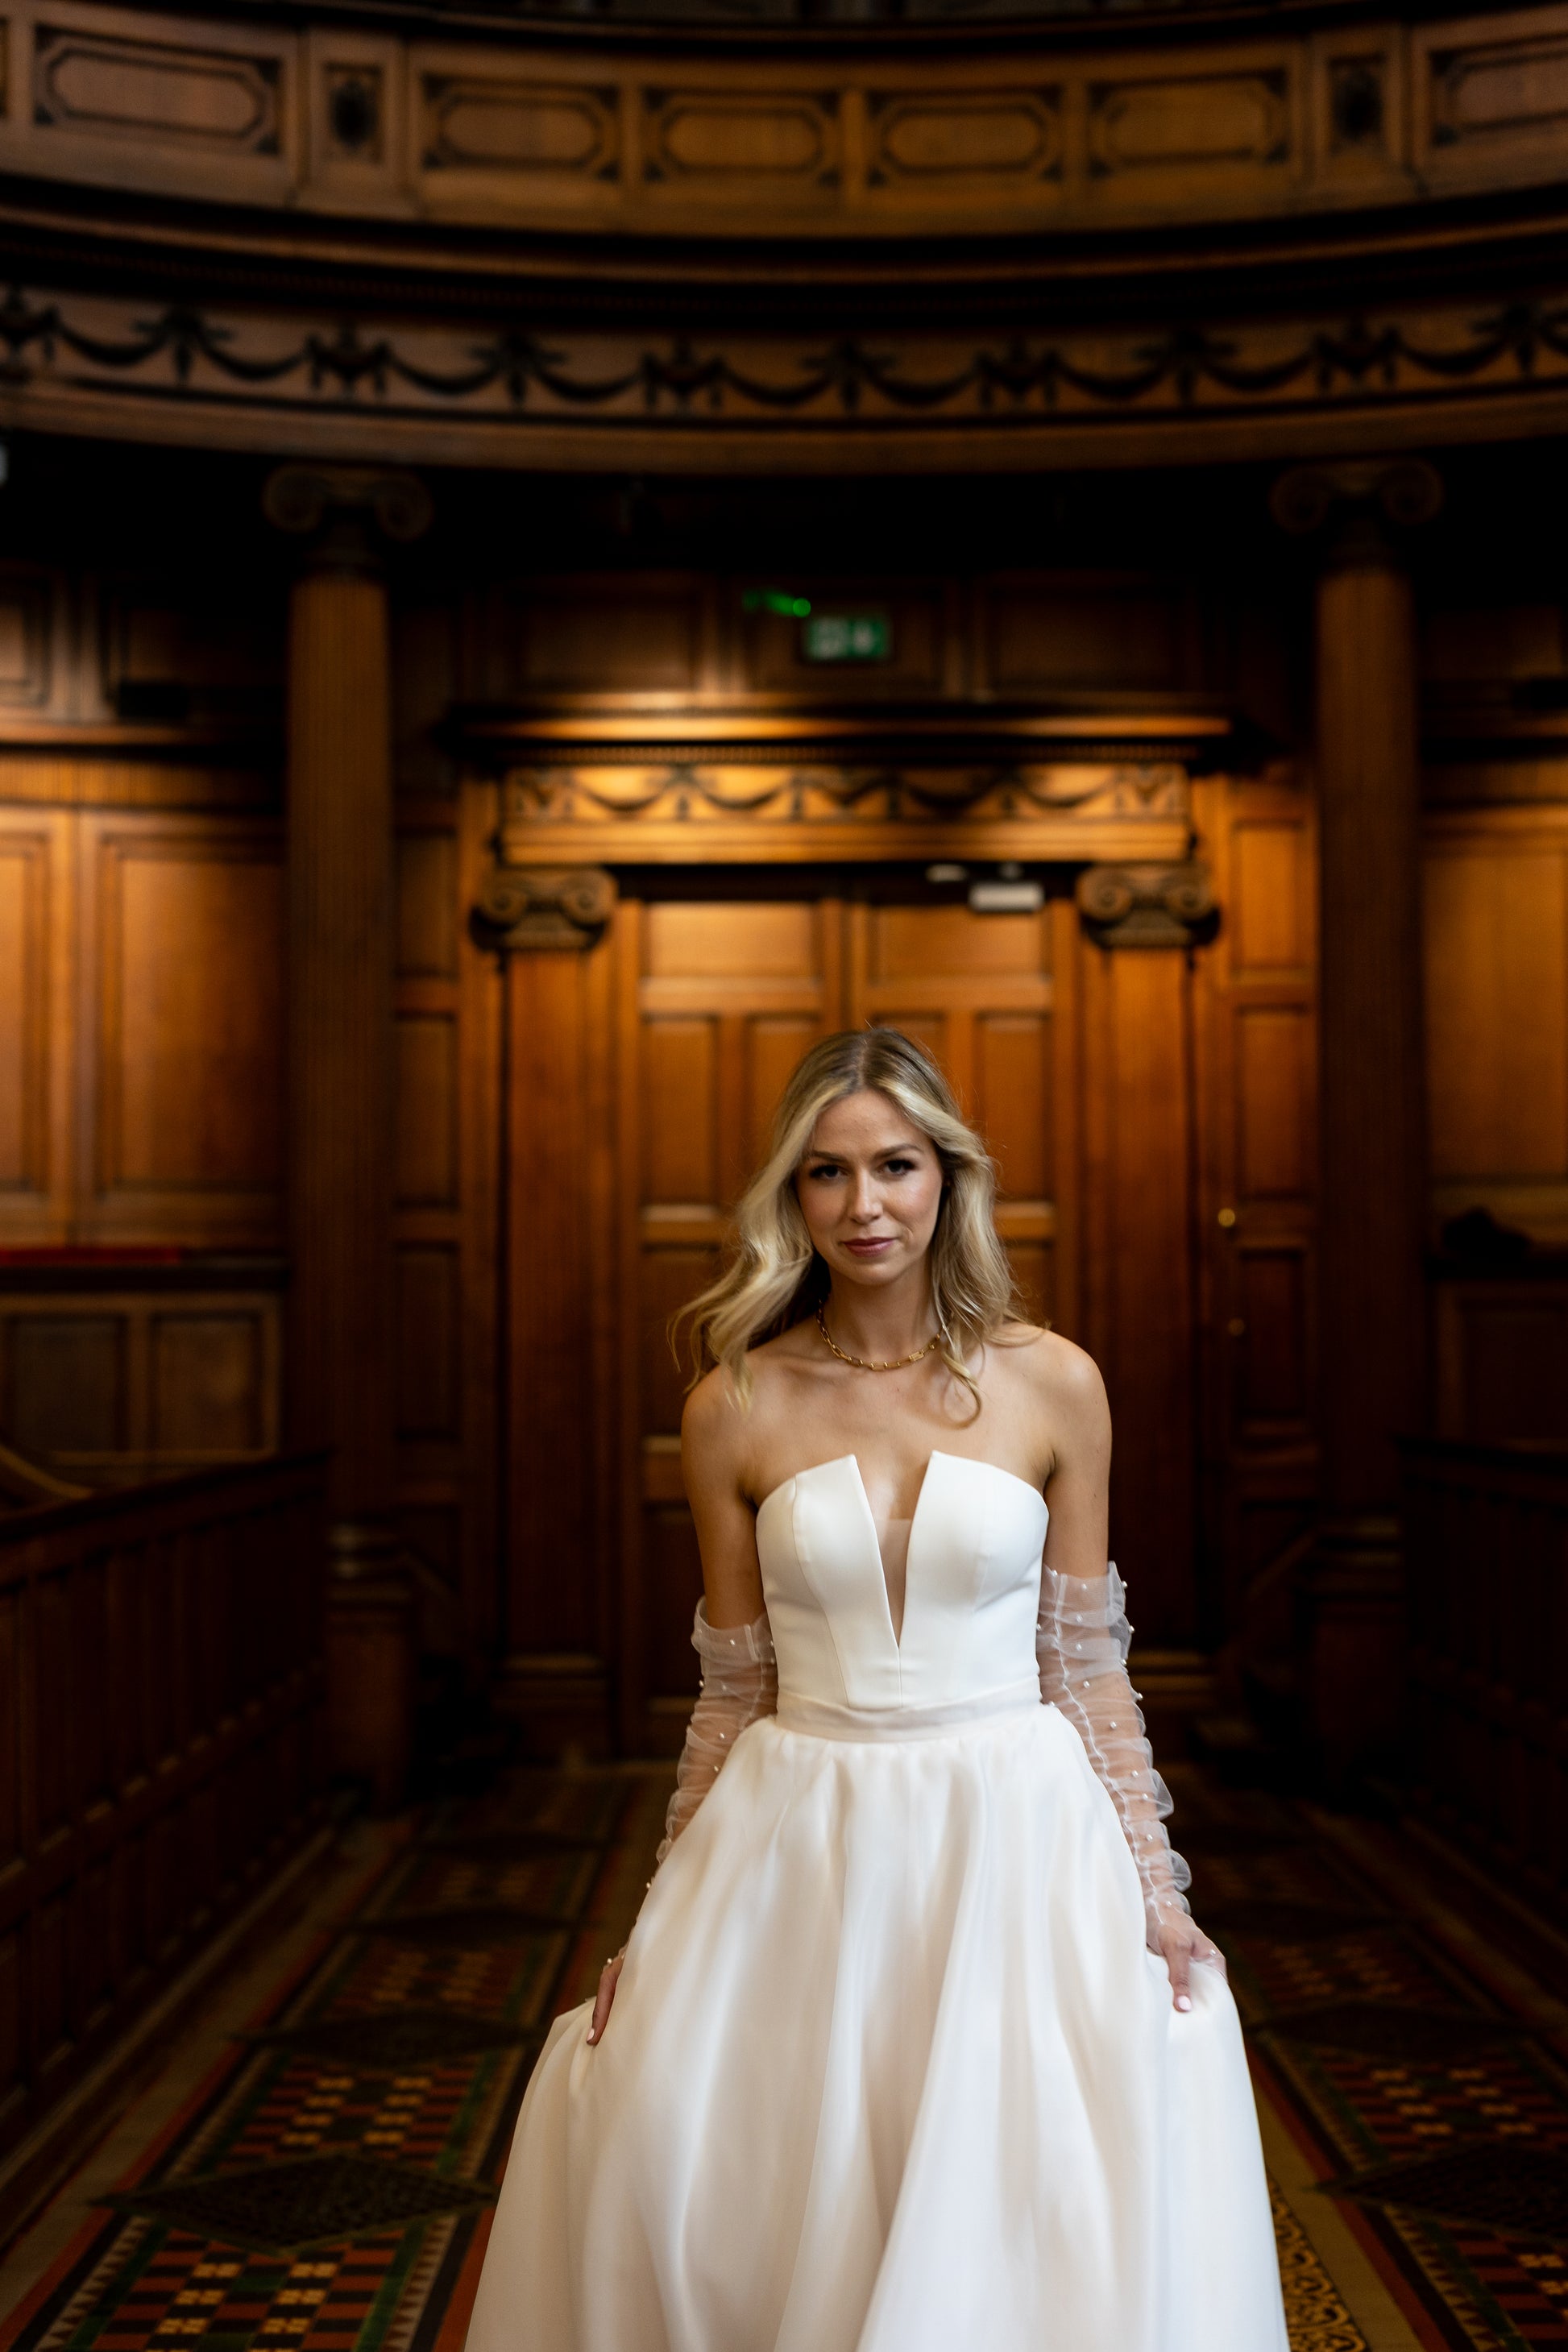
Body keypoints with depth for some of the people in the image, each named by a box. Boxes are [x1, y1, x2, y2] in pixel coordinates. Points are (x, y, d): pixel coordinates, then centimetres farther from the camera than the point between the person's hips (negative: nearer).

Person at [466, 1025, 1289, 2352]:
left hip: (1012, 1844, -1)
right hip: (803, 1856, 1)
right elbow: (735, 1689, 5)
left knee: (1034, 2227, -4)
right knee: (652, 2125, -2)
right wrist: (669, 1928, 6)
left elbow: (1087, 1664, 4)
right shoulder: (736, 1408, -1)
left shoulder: (1053, 1386, -2)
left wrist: (1154, 1891, 1)